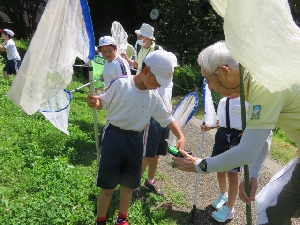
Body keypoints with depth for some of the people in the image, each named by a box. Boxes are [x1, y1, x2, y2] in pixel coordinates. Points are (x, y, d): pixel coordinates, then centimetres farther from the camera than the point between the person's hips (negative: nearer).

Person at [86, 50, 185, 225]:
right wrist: (95, 102, -26)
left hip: (135, 140, 4)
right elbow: (103, 103, -3)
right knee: (107, 186, 5)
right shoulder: (121, 83, -13)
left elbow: (168, 118, 5)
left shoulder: (154, 97, -2)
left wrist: (180, 136, -9)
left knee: (129, 184, 17)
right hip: (113, 137, -4)